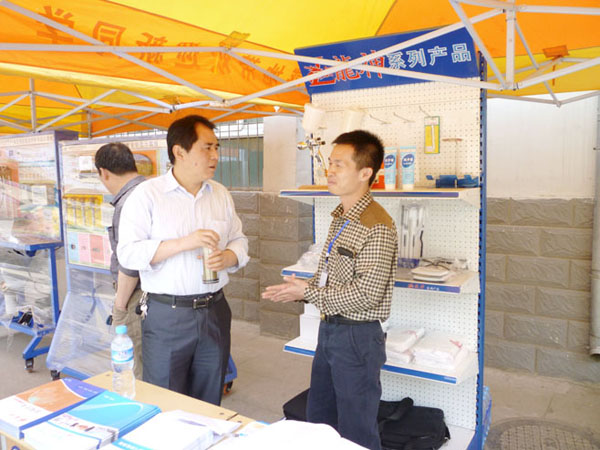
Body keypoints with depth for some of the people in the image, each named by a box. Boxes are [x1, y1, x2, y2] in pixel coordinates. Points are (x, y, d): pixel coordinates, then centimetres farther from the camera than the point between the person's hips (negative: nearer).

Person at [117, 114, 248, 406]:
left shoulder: (221, 195, 8)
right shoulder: (147, 194, -7)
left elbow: (239, 241, 13)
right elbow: (128, 253, -12)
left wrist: (227, 257, -10)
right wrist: (183, 243, -22)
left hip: (214, 312, 4)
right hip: (167, 316, -4)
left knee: (209, 405, 16)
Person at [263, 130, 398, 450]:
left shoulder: (376, 226, -21)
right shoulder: (340, 217, 8)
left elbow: (366, 294, -24)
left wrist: (309, 292, -18)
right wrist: (298, 289, -2)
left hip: (357, 337, -9)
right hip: (329, 329, 9)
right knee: (317, 420, 23)